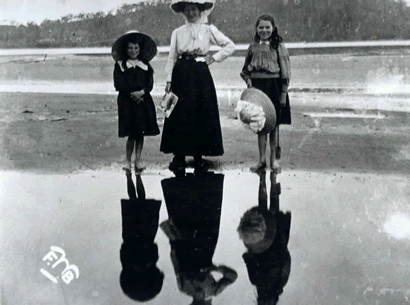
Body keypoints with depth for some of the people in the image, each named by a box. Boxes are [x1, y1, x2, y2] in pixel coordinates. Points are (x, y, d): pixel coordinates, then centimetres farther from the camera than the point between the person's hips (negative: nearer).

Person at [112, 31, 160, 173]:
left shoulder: (145, 65, 12)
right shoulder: (120, 65, 5)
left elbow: (150, 83, 3)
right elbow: (119, 85, -4)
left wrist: (142, 92, -16)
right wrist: (133, 94, -13)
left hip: (144, 102, 3)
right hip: (127, 102, -3)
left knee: (140, 133, 3)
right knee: (132, 133, -7)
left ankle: (138, 161, 9)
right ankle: (127, 161, 4)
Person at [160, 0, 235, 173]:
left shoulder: (209, 30, 7)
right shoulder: (177, 33, 10)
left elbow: (230, 46, 8)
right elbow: (172, 58, 7)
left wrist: (214, 58, 1)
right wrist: (169, 80, -1)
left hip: (201, 74, -1)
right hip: (181, 75, 1)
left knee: (202, 114, -1)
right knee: (180, 115, -3)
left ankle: (198, 155, 7)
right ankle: (179, 156, 2)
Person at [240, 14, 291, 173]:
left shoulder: (278, 47, -1)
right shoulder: (253, 47, 8)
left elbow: (285, 72, -2)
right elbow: (245, 69, 16)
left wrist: (283, 93, -8)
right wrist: (248, 80, -4)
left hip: (274, 87, -3)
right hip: (257, 87, 3)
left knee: (274, 123, 4)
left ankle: (274, 159, 16)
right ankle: (262, 159, 15)